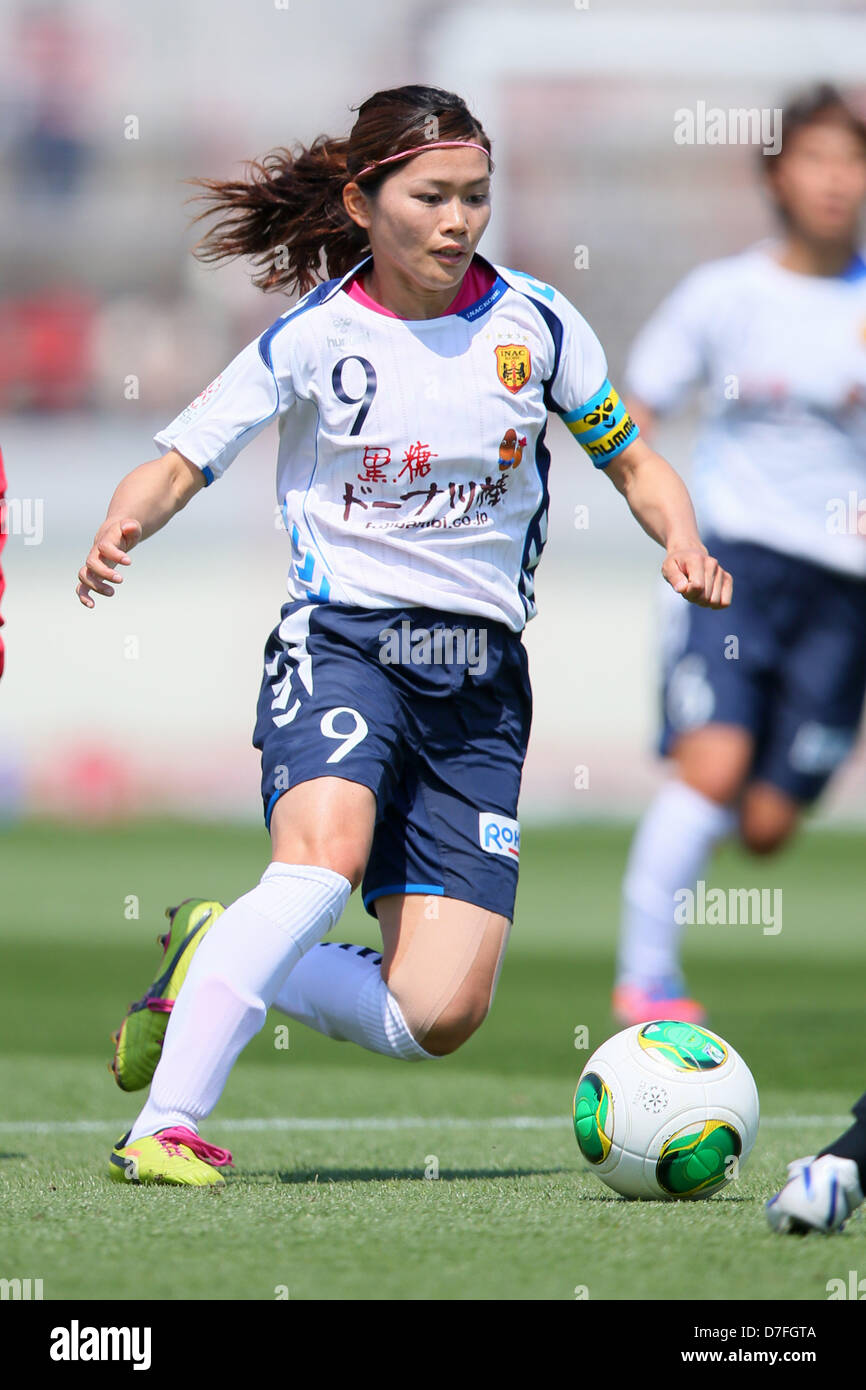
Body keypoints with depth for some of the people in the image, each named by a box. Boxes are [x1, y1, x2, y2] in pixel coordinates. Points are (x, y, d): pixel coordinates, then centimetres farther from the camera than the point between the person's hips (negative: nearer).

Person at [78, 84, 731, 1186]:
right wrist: (120, 533, -23)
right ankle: (164, 1128, -33)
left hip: (480, 679, 3)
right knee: (328, 849, -36)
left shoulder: (534, 325, 4)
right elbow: (180, 462, -1)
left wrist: (685, 547, -6)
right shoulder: (314, 339, -3)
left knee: (438, 1018, -9)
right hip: (342, 641, -3)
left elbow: (634, 462, 15)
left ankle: (217, 965, 17)